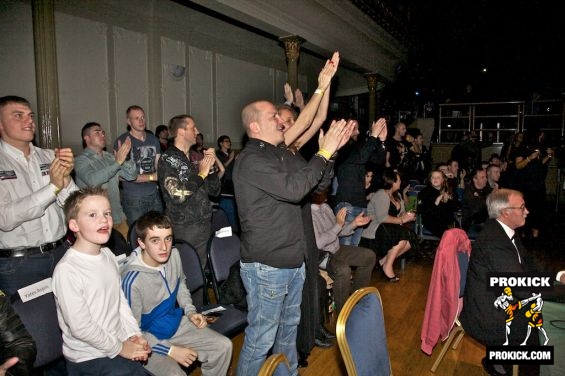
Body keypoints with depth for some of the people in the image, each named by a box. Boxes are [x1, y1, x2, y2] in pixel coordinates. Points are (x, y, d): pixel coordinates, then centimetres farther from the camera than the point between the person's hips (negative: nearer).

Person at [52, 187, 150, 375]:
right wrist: (120, 348, -11)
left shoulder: (108, 255, 1)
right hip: (89, 358, -6)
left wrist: (134, 335, -1)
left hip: (120, 343, 6)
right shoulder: (66, 270, -22)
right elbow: (81, 328, -20)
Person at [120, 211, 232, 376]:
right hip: (148, 340, -5)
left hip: (176, 323, 6)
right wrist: (170, 350, -20)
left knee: (223, 346, 1)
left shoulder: (174, 255, -13)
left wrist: (190, 311, 0)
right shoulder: (132, 280, -31)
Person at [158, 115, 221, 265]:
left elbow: (215, 191, 12)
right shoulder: (167, 159, -8)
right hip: (184, 229, -6)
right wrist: (201, 174, -14)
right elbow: (177, 195, -23)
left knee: (203, 268, 13)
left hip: (204, 224, 6)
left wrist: (211, 167, -2)